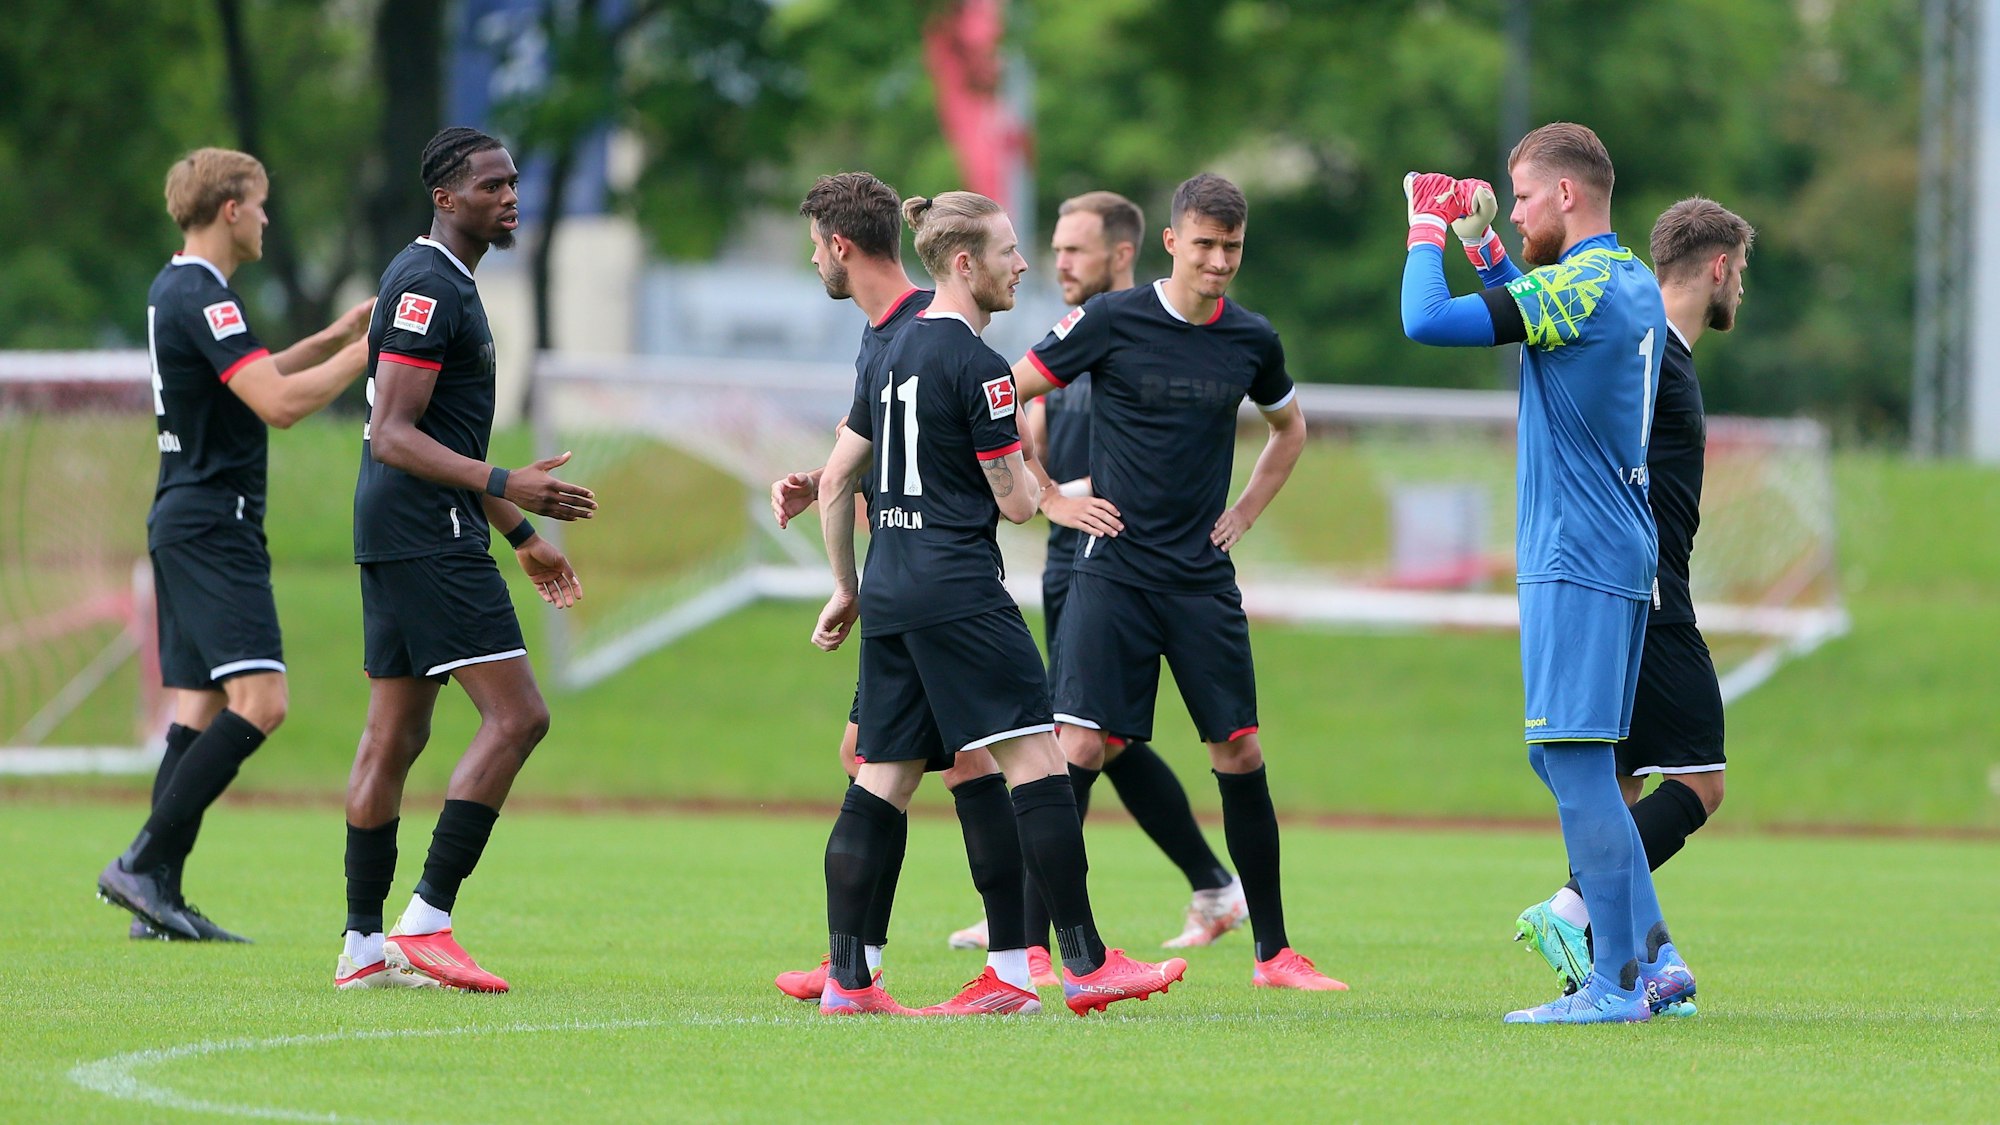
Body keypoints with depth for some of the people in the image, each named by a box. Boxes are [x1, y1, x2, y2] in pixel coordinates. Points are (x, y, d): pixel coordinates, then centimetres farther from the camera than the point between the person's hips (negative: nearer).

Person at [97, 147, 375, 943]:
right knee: (258, 700, -16)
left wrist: (337, 336, 25)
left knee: (201, 709, 7)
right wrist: (365, 352, -14)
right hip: (212, 527, -11)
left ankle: (158, 899, 2)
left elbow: (248, 381, 32)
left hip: (186, 523, 11)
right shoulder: (202, 297, -15)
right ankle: (143, 865, -19)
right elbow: (278, 402, -23)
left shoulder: (175, 290, 17)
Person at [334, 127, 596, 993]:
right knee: (516, 716, -13)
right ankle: (427, 920, -15)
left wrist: (521, 533, 30)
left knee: (394, 736, 10)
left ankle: (364, 944, 12)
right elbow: (391, 434, -20)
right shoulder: (428, 288, -14)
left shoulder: (445, 284, 19)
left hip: (396, 535, 11)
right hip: (429, 539, -11)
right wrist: (508, 489, -28)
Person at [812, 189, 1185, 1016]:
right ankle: (1085, 963, -9)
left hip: (889, 592, 9)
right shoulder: (975, 364, -12)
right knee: (1036, 761, -7)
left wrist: (846, 588, 26)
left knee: (881, 778, 7)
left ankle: (846, 976, 2)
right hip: (958, 593, -9)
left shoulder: (894, 354, 14)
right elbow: (1014, 500, -10)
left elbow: (835, 482, 18)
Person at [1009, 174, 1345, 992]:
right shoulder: (1111, 322, -6)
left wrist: (1244, 512, 14)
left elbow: (1289, 427, 26)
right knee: (1080, 744, -13)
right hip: (1114, 571, -3)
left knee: (1240, 753, 2)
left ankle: (1273, 951, 11)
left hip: (1204, 579, 4)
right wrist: (1052, 496, -2)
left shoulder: (1252, 342, 6)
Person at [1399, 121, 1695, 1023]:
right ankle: (1654, 958, 13)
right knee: (1568, 761, 15)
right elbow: (1526, 315, 33)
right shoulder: (1634, 285, 14)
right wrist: (1478, 241, 24)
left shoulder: (1577, 286, -15)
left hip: (1576, 559, -10)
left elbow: (1427, 321, -20)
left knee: (1574, 760, -8)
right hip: (1619, 551, 10)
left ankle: (1619, 982, -9)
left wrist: (1427, 230, -4)